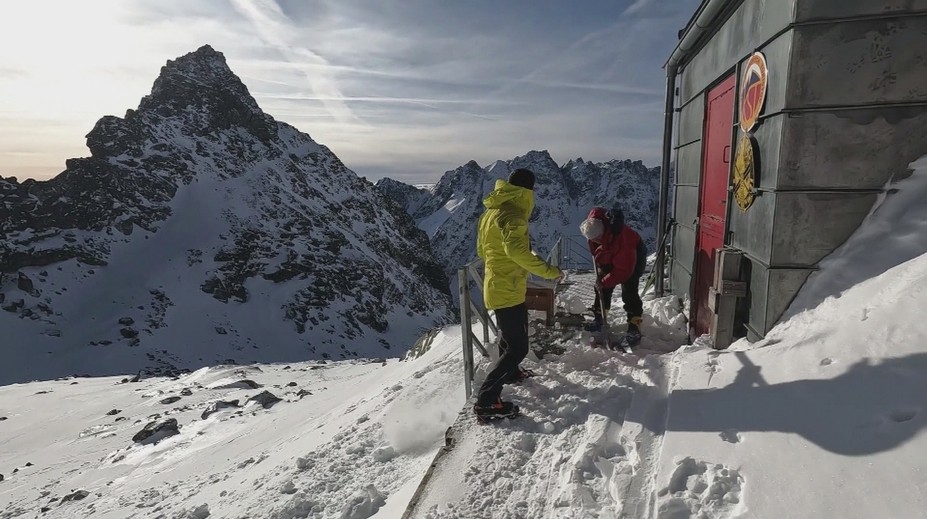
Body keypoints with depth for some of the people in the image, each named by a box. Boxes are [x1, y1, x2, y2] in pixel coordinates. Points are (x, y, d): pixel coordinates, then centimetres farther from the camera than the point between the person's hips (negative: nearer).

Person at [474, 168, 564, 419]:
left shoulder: (491, 211, 12)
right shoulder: (512, 214, -19)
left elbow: (482, 250, 20)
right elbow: (515, 249, -35)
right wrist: (548, 271, -29)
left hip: (496, 286, 10)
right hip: (508, 291, -10)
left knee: (511, 335, 29)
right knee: (518, 347, -6)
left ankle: (510, 372, 50)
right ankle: (486, 400, -5)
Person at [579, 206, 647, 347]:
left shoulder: (621, 241, -43)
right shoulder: (595, 217, -27)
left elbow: (623, 270, -34)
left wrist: (605, 282, -27)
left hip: (633, 257, -8)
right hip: (611, 258, 8)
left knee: (629, 292, -16)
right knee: (601, 288, 9)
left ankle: (634, 330, -11)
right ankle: (599, 320, 23)